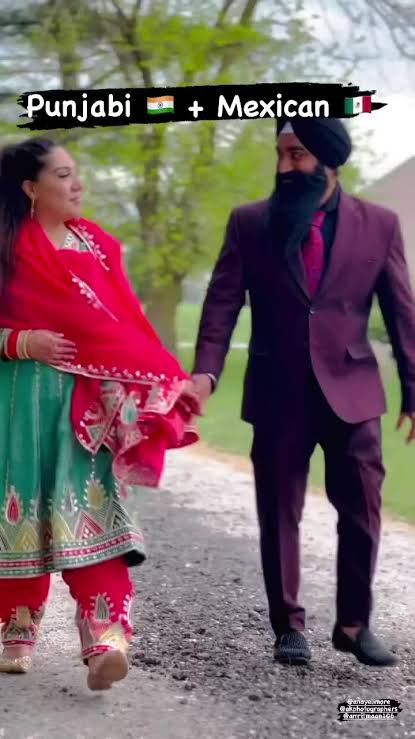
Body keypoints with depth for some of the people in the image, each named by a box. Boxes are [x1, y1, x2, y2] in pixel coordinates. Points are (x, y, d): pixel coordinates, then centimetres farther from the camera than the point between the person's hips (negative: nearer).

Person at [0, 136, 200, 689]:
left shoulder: (98, 245, 9)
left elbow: (126, 322, 8)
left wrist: (172, 382, 1)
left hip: (88, 398, 1)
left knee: (89, 511, -10)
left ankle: (105, 639, -18)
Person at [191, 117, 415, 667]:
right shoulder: (249, 223, 2)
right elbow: (222, 302, -3)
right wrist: (205, 371, -17)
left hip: (351, 390, 0)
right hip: (279, 393, 0)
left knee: (362, 510, 2)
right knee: (280, 514, 7)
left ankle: (355, 625, 18)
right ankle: (289, 626, 20)